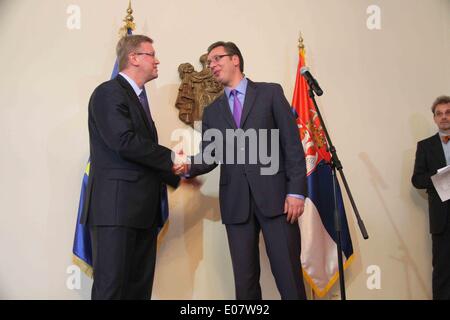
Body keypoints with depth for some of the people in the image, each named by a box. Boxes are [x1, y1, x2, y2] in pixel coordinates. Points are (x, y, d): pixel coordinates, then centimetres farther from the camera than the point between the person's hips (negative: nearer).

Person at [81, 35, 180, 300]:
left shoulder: (139, 97, 23)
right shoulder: (109, 92, -6)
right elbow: (125, 142, -19)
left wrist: (173, 171, 5)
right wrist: (170, 157, -9)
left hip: (143, 208, 9)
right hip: (116, 205, -9)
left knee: (140, 287, 9)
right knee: (111, 286, -7)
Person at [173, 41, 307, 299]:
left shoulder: (271, 93, 7)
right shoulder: (212, 111, 18)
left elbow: (292, 143, 0)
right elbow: (209, 156, 10)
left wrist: (296, 191, -9)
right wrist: (188, 166, -13)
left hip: (275, 194, -3)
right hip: (236, 201, 3)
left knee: (288, 274, -3)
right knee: (245, 278, 5)